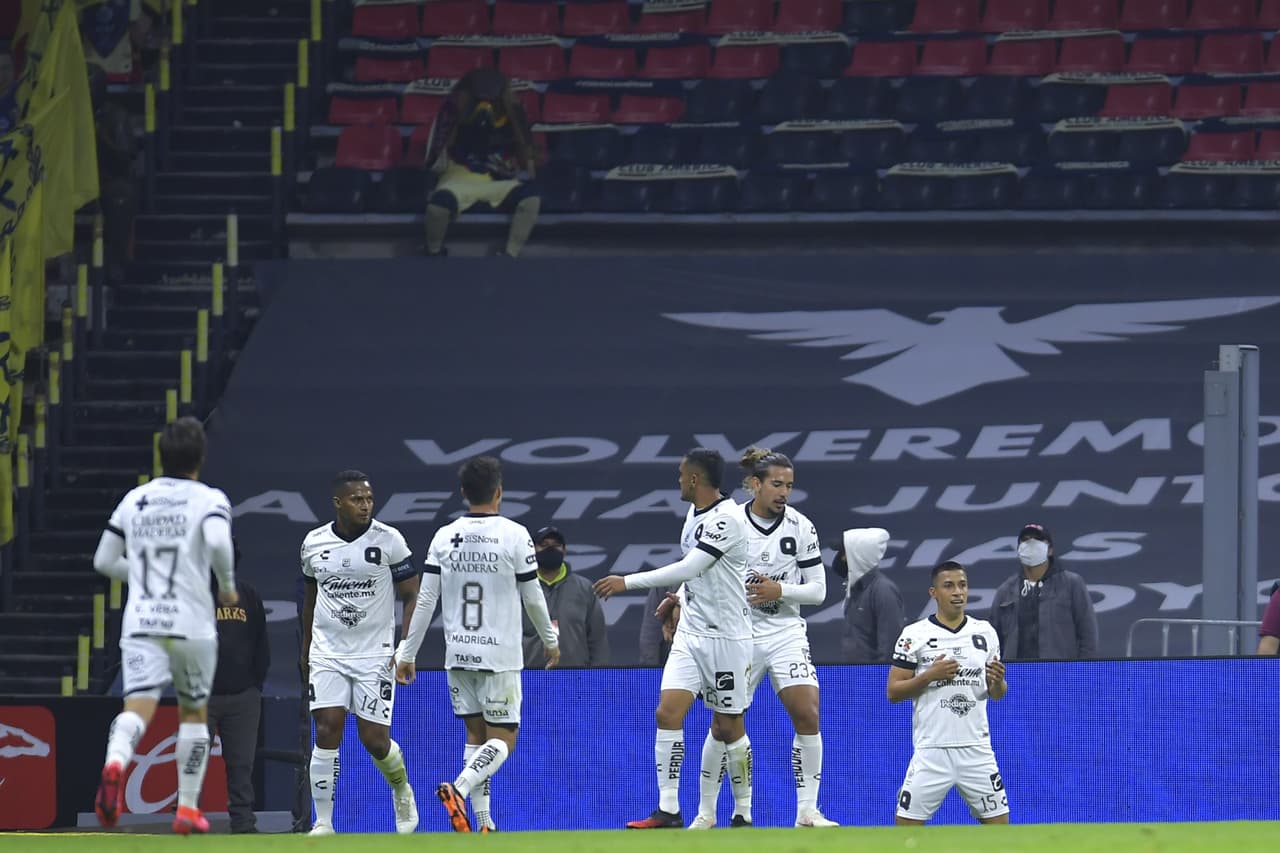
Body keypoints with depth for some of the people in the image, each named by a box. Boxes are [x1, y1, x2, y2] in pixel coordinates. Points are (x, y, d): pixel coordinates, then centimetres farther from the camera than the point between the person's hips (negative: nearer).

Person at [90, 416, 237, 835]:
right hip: (192, 623, -2)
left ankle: (115, 761, -45)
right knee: (194, 712, 18)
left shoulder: (134, 500, 12)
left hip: (140, 623, 2)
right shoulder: (208, 499, 0)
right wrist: (228, 586, -3)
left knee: (138, 706, -12)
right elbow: (218, 542, -21)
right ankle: (188, 807, 18)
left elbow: (104, 561, 15)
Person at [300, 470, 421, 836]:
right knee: (327, 732, -11)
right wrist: (305, 648, 23)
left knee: (375, 739, -2)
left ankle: (402, 789, 31)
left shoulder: (389, 540, -6)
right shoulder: (314, 543, 3)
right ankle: (323, 823, -7)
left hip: (375, 654, -2)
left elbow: (411, 596, -1)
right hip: (327, 652, 2)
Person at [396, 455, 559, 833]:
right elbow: (533, 598, -1)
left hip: (458, 655, 4)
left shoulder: (444, 537, 2)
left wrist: (407, 653, 9)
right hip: (500, 655, -4)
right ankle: (458, 789, -26)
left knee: (475, 735, 13)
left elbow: (425, 600, 2)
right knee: (503, 739, 0)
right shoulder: (515, 536, -7)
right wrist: (550, 640, 16)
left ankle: (483, 822, 5)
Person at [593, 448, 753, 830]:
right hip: (690, 635, 8)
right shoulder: (696, 517, 10)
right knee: (668, 712, -7)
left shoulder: (727, 519, -17)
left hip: (726, 637, -8)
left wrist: (628, 582, -23)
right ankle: (668, 812, -9)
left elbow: (688, 568, -25)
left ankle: (744, 814, 15)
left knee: (728, 727, 1)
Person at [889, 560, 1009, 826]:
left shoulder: (985, 633, 9)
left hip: (977, 751, 3)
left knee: (998, 824, 2)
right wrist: (929, 676, -14)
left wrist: (997, 681, -9)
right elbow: (893, 692, 0)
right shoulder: (914, 635, 0)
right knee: (906, 826, -5)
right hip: (931, 751, -2)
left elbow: (997, 694, 14)